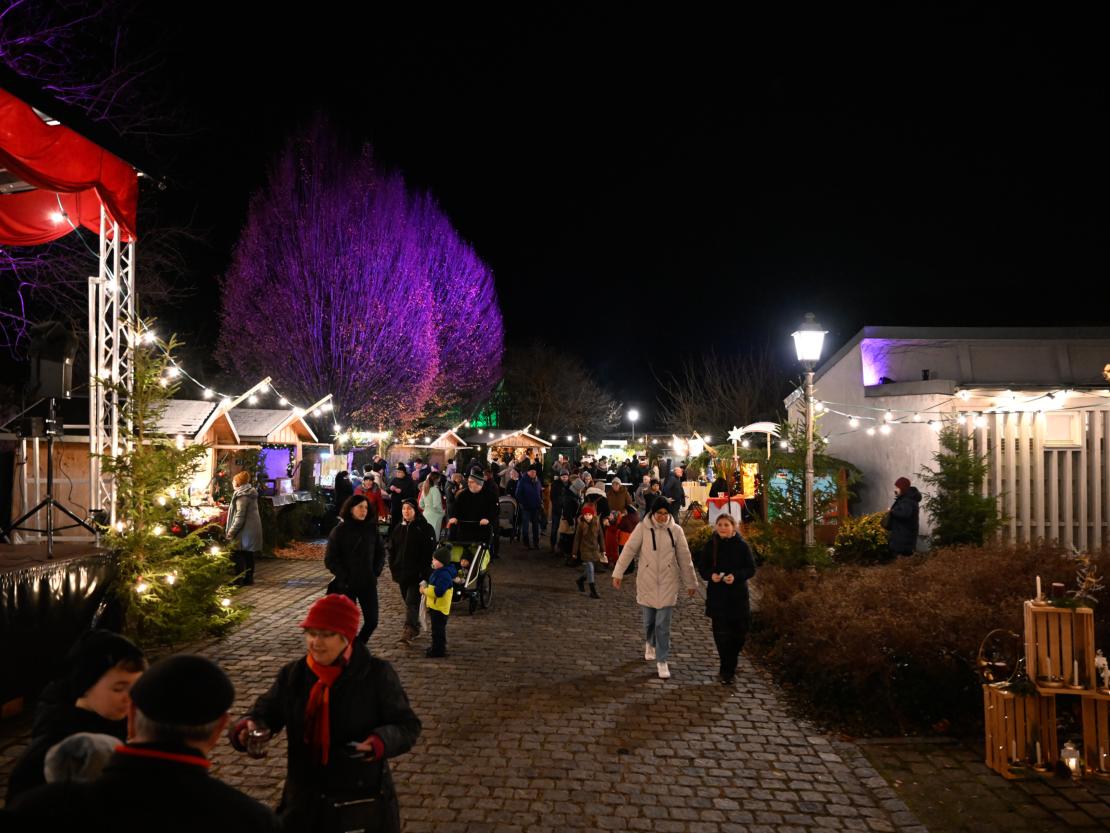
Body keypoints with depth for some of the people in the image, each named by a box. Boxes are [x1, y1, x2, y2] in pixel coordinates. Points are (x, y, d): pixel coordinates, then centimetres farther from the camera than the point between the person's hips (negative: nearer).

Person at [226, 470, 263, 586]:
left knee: (237, 555, -3)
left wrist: (231, 531, -16)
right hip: (253, 529, 9)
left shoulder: (242, 495, -16)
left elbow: (240, 517, -20)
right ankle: (249, 578, 19)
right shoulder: (251, 493, 13)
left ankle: (238, 580, -3)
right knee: (249, 554, 14)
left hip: (244, 531, -9)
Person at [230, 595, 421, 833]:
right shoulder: (293, 674, -2)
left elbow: (407, 725, -11)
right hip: (305, 800, 4)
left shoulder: (377, 674, -13)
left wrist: (379, 742, -31)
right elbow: (266, 711, 5)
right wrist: (249, 728, -18)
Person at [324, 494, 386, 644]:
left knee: (372, 620, 4)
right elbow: (330, 559, -5)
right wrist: (343, 577, -11)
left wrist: (377, 570, 2)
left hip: (368, 583, 3)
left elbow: (381, 551, 15)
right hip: (346, 585, -3)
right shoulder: (340, 530, -6)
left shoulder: (372, 528, 3)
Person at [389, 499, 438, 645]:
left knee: (412, 602, -13)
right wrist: (394, 570, 5)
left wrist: (423, 571, -13)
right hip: (402, 573, 6)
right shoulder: (398, 529, 10)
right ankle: (415, 627, 30)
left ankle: (408, 632, -18)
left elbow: (430, 551, -9)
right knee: (408, 601, 15)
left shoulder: (424, 528, -6)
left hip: (417, 574, -6)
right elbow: (391, 551, 14)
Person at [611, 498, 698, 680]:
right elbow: (629, 549, -7)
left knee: (663, 624, -2)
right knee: (649, 620, 13)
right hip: (647, 581, 0)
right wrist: (618, 573, -12)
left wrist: (691, 582, 7)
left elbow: (684, 558, 3)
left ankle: (662, 661, 9)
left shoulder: (676, 530, -3)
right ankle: (649, 643, 44)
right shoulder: (643, 528, -7)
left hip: (668, 583, 0)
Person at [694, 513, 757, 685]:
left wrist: (736, 576, -19)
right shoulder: (710, 545, 0)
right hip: (717, 595, 0)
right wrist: (711, 575, -16)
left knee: (740, 632, 7)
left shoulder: (742, 545, -2)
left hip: (738, 595, 0)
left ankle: (727, 669, 31)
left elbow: (751, 568, -2)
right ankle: (727, 671, 10)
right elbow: (702, 568, 6)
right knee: (721, 633, -3)